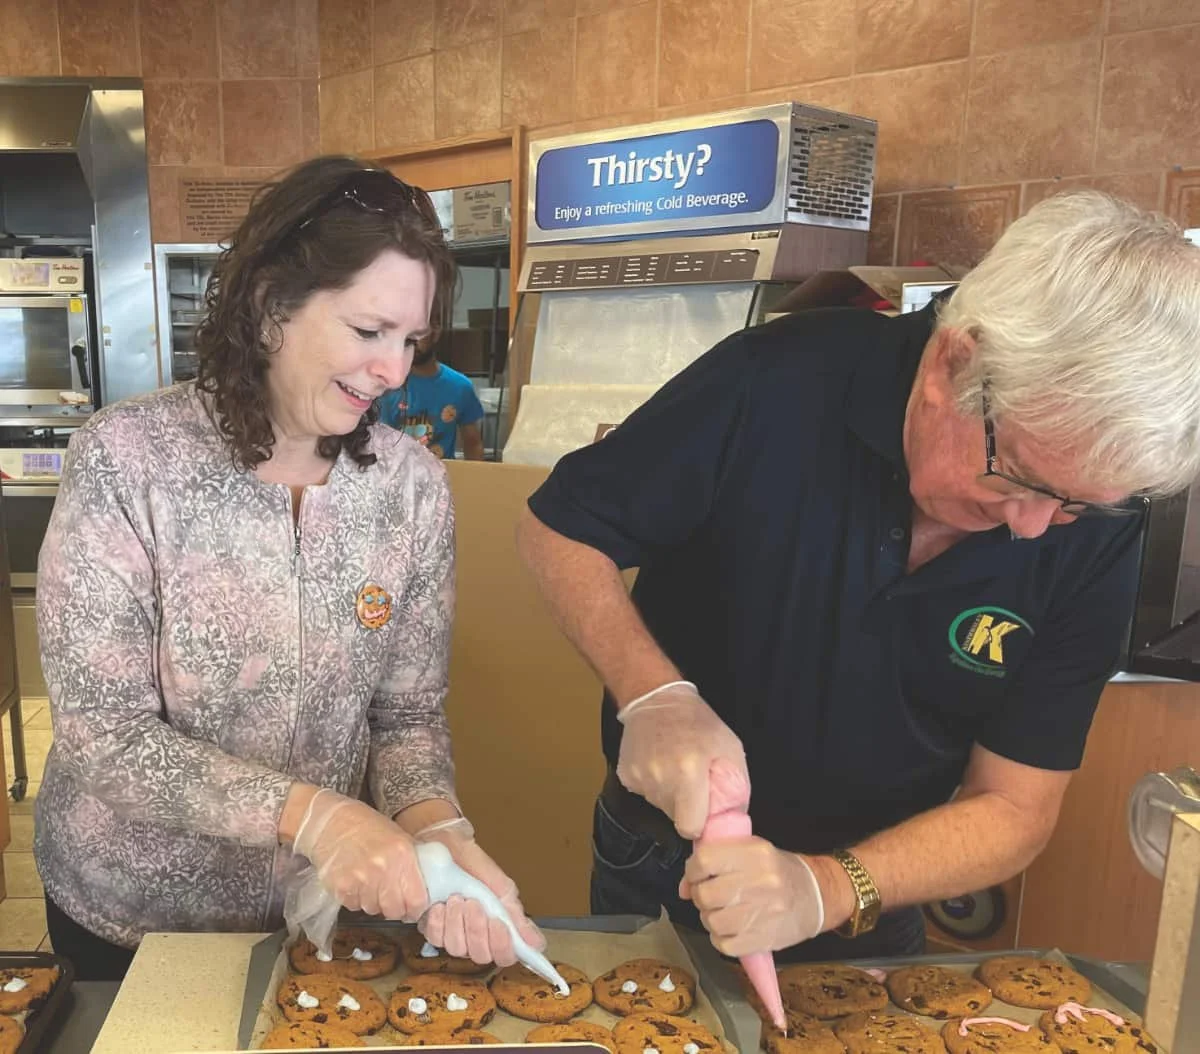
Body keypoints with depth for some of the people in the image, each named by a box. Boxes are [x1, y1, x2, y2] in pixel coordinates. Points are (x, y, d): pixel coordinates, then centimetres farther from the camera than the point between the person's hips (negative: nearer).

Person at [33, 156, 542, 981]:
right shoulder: (126, 459, -19)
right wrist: (306, 812, -32)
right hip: (129, 915, -1)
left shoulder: (415, 486, -12)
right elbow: (102, 729, -20)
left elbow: (408, 713, -7)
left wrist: (438, 829, -27)